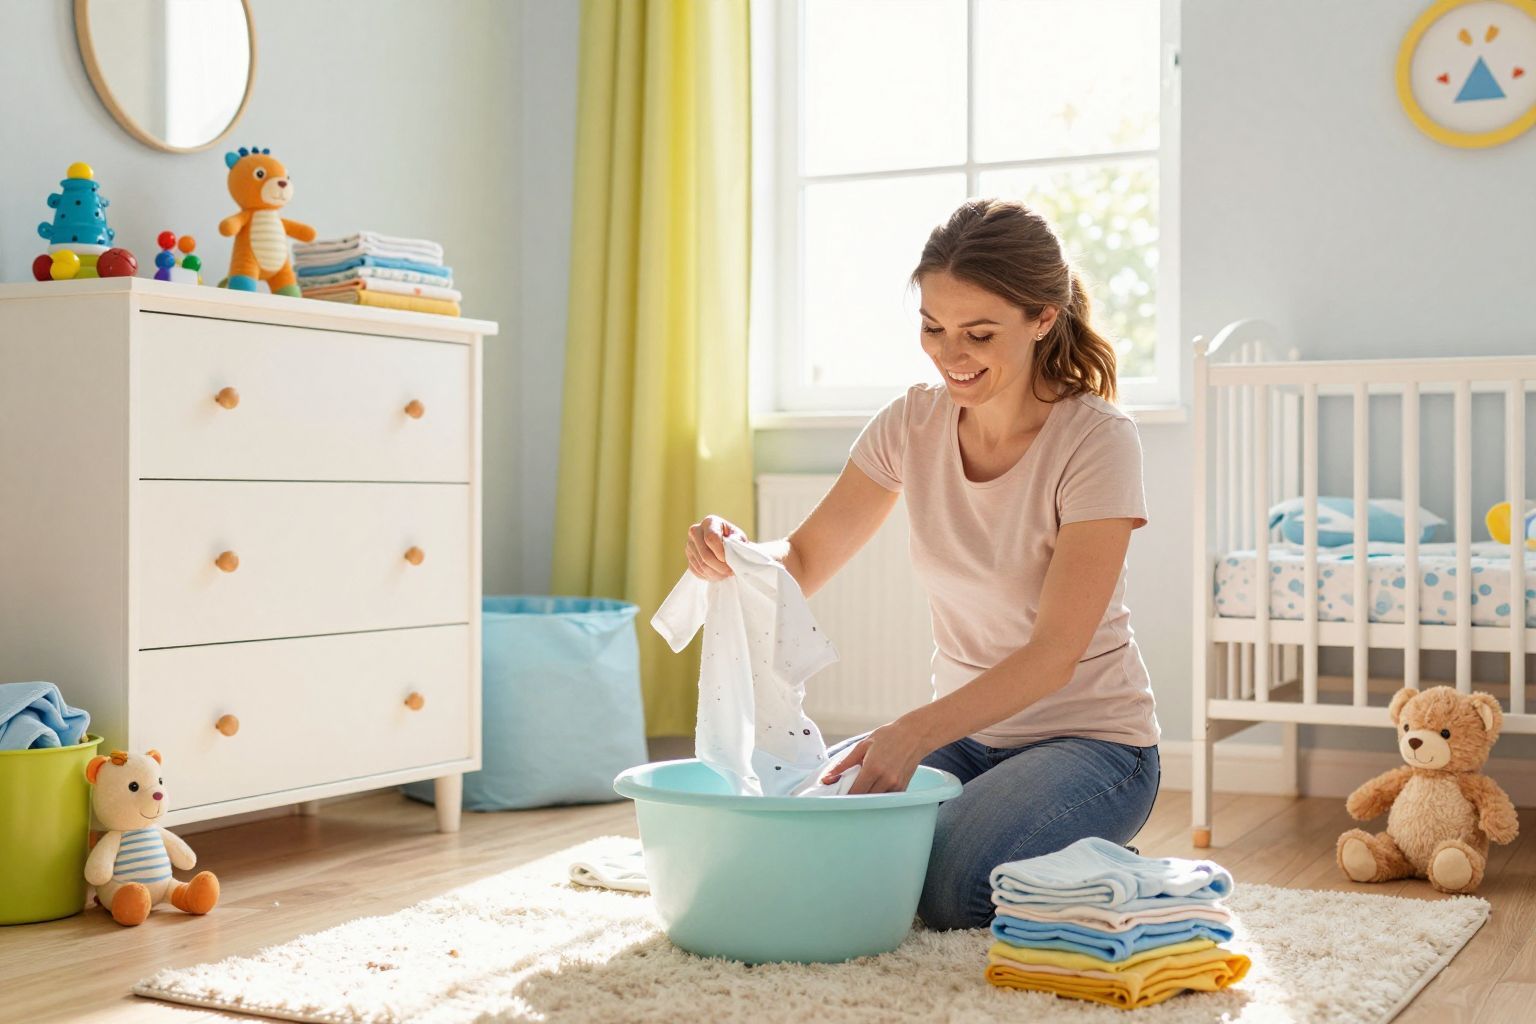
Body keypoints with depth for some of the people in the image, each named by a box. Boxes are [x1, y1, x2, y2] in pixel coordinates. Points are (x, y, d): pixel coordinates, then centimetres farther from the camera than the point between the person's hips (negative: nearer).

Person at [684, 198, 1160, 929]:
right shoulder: (912, 424, -4)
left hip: (1090, 739, -4)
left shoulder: (1097, 442, -19)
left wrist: (915, 732, -38)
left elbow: (1054, 654, -24)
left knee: (948, 889, -28)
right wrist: (735, 556, -25)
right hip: (963, 728, 5)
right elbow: (806, 561, -1)